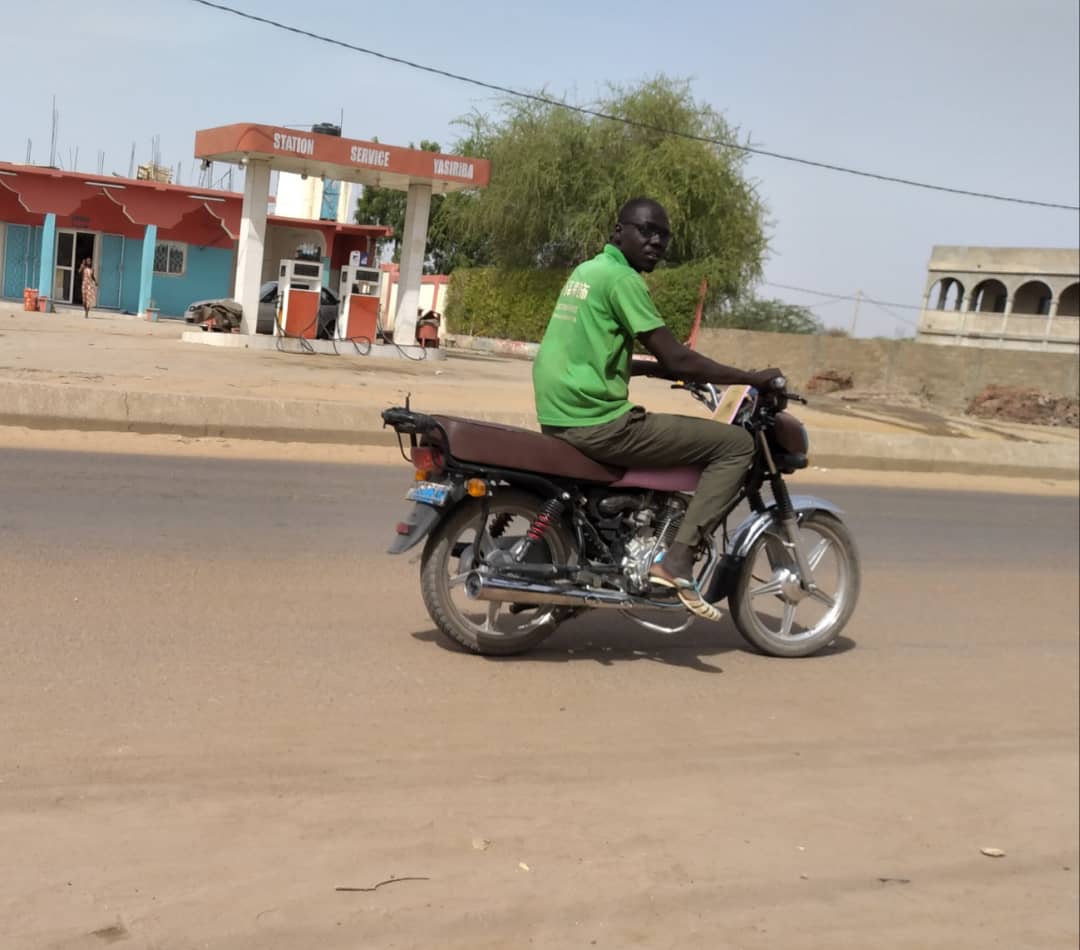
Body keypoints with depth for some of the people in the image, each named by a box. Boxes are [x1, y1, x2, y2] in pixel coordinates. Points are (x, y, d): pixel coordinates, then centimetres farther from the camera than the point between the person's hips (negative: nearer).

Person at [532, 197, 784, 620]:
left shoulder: (585, 271, 18)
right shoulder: (623, 278, -11)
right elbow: (677, 360, -14)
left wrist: (656, 368, 26)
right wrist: (752, 378, -4)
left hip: (558, 420, 10)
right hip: (598, 423, -10)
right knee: (736, 444, -7)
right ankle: (677, 560, -14)